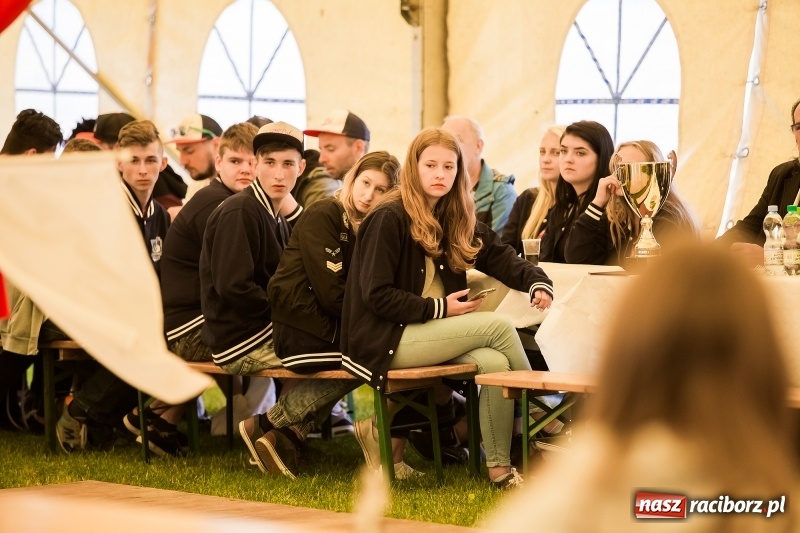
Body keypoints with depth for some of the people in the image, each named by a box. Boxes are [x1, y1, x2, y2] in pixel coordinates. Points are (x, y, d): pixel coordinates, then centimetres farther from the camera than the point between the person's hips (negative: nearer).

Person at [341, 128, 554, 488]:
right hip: (386, 339, -7)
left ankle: (499, 465, -16)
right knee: (498, 327, -18)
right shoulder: (389, 219, -11)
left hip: (430, 333, 7)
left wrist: (537, 283, -15)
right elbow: (376, 296, -15)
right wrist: (438, 308, -16)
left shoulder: (457, 222, 12)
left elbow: (501, 257, 5)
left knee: (495, 363, -23)